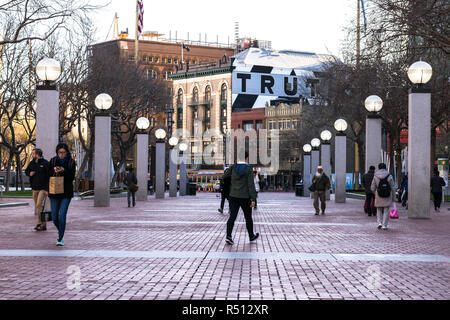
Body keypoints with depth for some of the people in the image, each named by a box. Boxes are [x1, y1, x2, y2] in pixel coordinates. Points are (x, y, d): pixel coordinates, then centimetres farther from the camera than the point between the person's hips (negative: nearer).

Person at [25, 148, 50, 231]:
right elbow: (26, 171, 24)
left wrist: (47, 189, -15)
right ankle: (43, 225, 15)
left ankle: (40, 223, -14)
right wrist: (29, 173, -2)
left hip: (43, 188, -7)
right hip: (34, 189, 7)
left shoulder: (45, 163, -8)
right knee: (38, 206, 9)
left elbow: (49, 177, -10)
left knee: (39, 205, -17)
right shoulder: (32, 163, 11)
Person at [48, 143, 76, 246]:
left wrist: (63, 171, -22)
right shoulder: (53, 161, 3)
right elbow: (48, 174, 1)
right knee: (54, 217, 5)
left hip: (66, 192, -2)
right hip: (54, 192, 2)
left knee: (62, 214, -13)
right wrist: (54, 171, -19)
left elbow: (72, 177, -6)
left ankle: (60, 239, -8)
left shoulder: (71, 162, -2)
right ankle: (60, 231, 33)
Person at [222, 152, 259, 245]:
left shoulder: (233, 167, 0)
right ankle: (251, 236, 29)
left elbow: (223, 177, 8)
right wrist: (253, 199, -13)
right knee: (248, 217, 14)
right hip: (245, 198, -3)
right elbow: (251, 184, -14)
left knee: (232, 217, 0)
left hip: (233, 196, 3)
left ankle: (228, 236, -16)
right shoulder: (248, 168, -10)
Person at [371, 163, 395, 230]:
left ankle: (380, 222, 4)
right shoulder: (389, 176, -4)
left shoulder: (375, 176, -3)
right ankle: (384, 225, 2)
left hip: (379, 196, 1)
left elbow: (373, 188, -1)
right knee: (386, 211, 6)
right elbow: (392, 188, -1)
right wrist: (393, 197, 9)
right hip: (387, 197, -1)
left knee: (379, 210, 18)